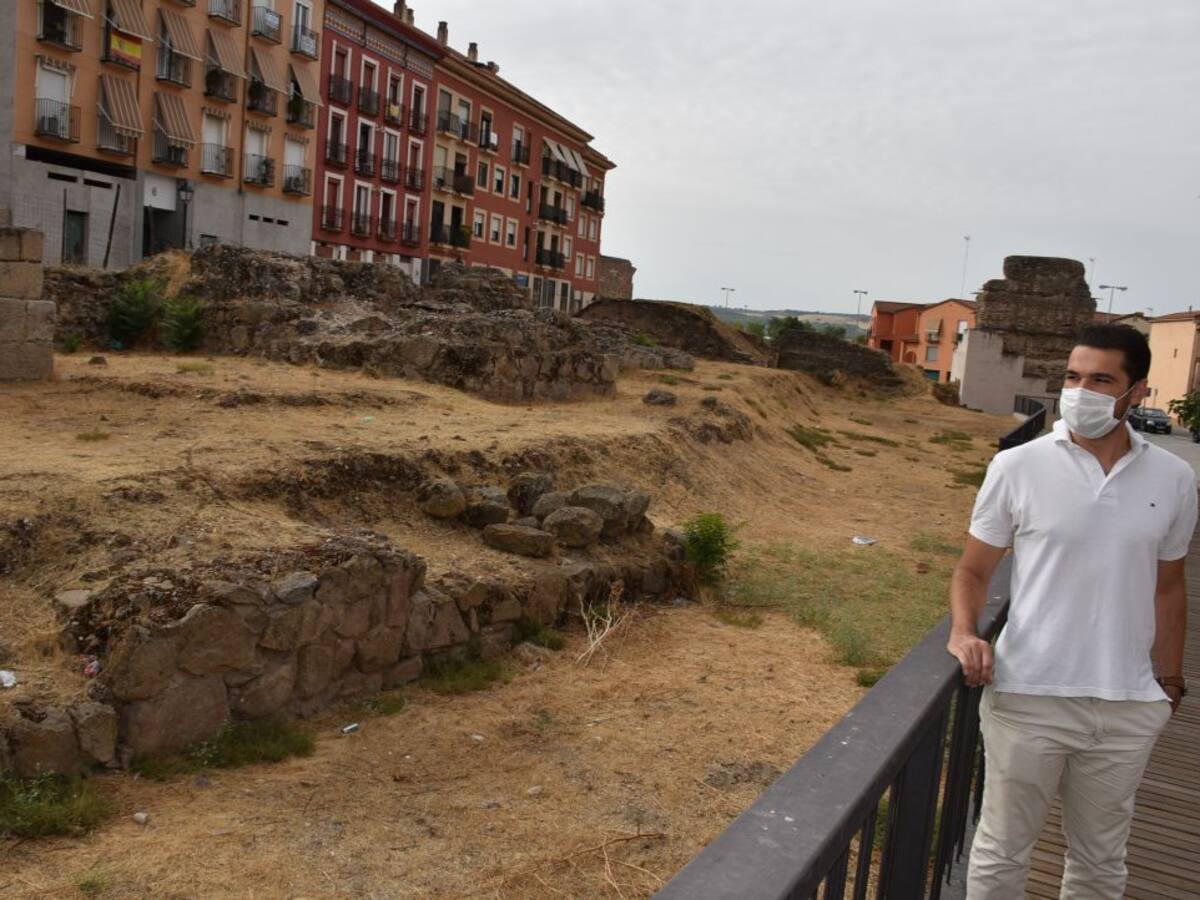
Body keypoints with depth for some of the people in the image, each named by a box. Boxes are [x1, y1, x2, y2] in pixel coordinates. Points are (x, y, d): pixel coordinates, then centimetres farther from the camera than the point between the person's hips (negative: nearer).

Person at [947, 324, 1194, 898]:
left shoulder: (1172, 479, 1)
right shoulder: (1017, 467, -7)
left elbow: (1167, 589, 11)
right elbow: (973, 571, -1)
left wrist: (1169, 686, 14)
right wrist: (963, 631, -19)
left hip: (1128, 709, 3)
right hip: (1028, 698, -2)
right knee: (1002, 852, 11)